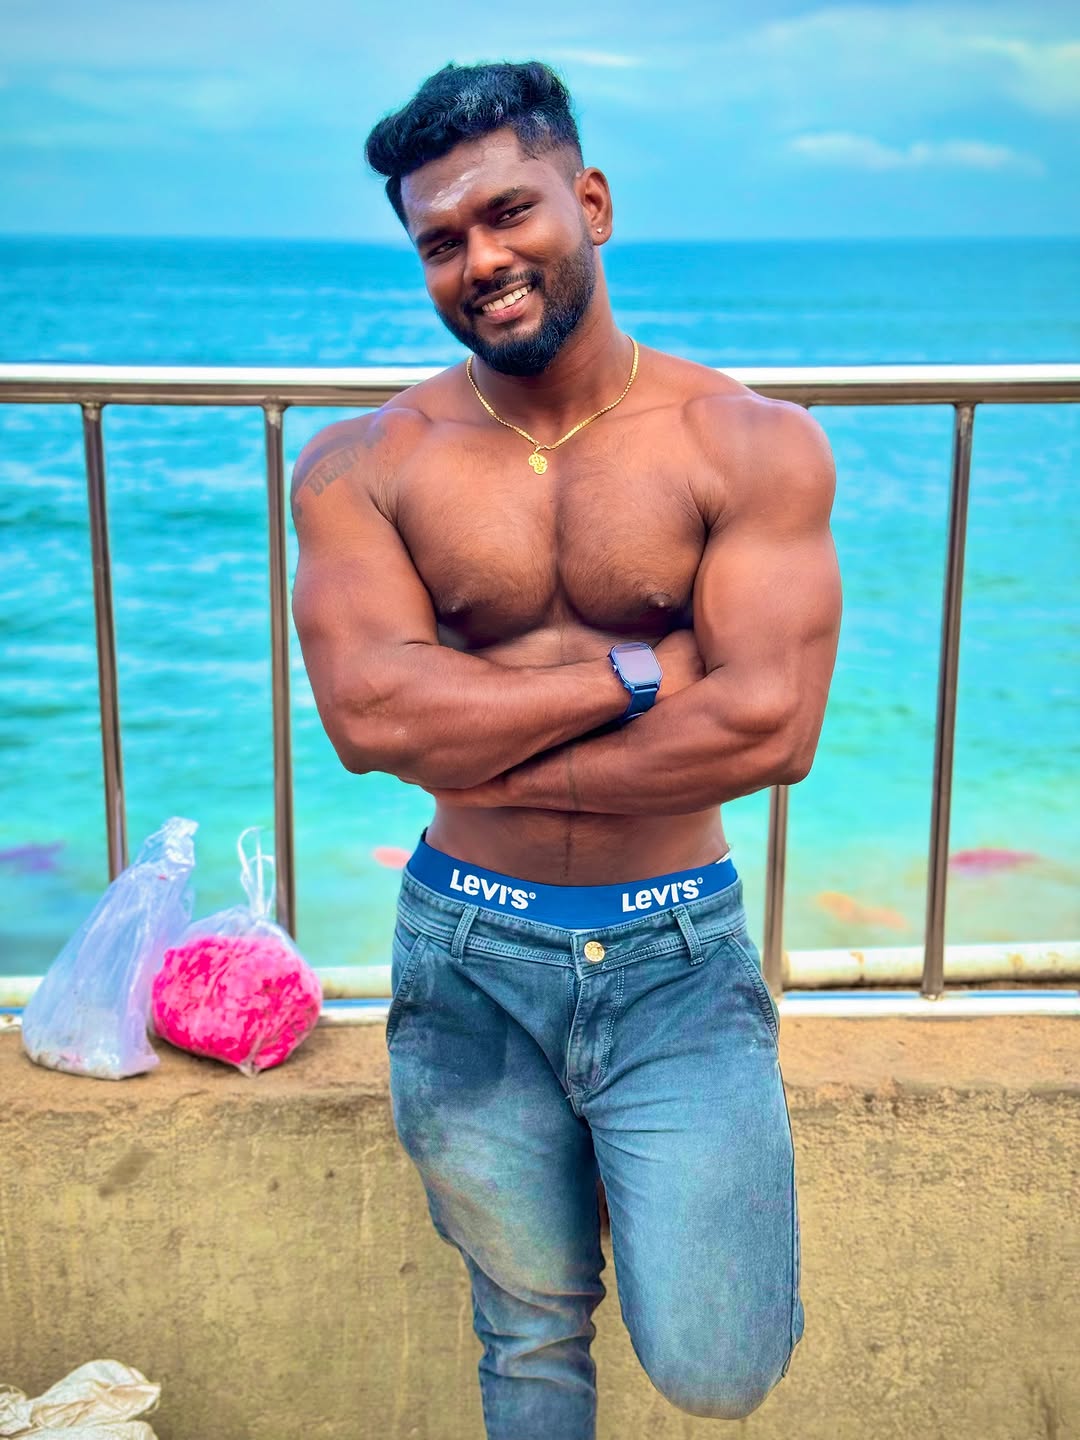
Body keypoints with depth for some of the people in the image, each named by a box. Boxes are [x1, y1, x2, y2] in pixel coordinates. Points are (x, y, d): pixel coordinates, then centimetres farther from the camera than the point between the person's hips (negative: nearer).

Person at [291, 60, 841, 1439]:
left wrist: (486, 759, -15)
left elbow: (771, 728, -18)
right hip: (469, 960, 2)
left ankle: (660, 1196, 34)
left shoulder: (753, 445, -7)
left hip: (677, 958, -1)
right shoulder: (362, 466, -3)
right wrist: (635, 672, -17)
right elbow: (367, 713, -18)